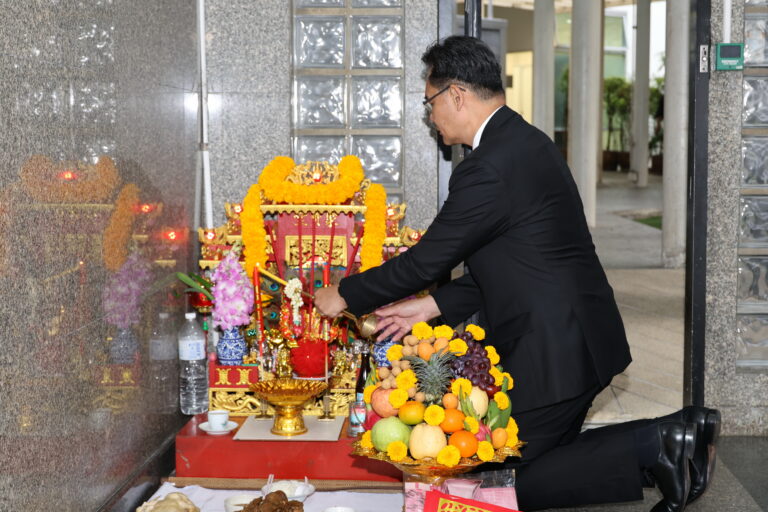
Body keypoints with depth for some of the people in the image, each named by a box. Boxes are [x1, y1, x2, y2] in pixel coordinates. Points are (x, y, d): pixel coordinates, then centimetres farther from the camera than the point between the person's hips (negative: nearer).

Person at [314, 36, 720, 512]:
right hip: (575, 336, 10)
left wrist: (345, 295, 0)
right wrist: (432, 306, 11)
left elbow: (426, 259, -14)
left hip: (554, 352, -10)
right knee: (544, 458, 20)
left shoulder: (488, 168, -21)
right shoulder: (526, 141, 11)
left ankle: (655, 448, -3)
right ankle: (666, 440, 10)